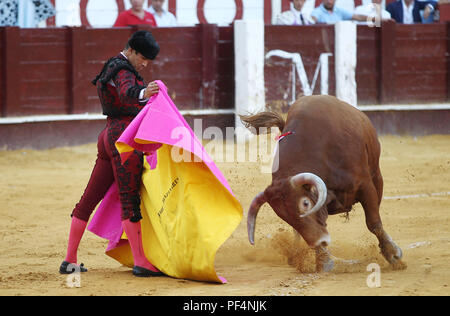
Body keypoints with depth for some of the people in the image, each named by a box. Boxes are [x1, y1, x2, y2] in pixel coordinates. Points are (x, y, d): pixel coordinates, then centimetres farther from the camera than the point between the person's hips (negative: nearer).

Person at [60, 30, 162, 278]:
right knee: (130, 200, -11)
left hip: (109, 137, 10)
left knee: (89, 198, 9)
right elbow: (127, 91, -35)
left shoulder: (112, 68, 20)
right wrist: (143, 93, -55)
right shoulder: (123, 70, -12)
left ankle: (69, 260, 12)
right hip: (125, 137, -10)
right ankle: (140, 262, -13)